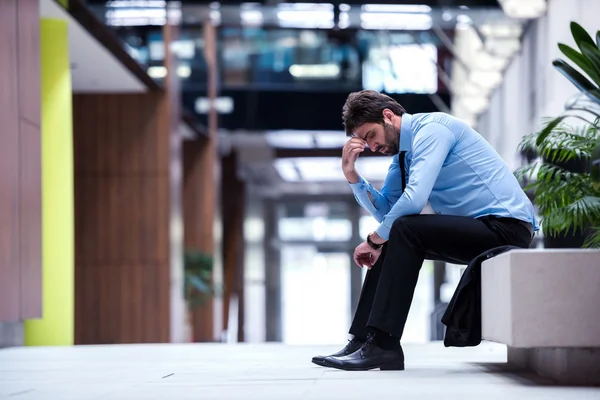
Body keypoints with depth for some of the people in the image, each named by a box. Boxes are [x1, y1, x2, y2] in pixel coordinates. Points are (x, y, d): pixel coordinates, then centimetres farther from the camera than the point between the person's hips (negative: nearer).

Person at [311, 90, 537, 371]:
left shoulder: (431, 128, -14)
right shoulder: (403, 152, 15)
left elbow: (414, 198, -24)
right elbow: (384, 210, 19)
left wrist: (375, 239, -12)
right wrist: (351, 174, 5)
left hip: (507, 226, -10)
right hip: (478, 230, 10)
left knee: (404, 230, -24)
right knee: (389, 241, 5)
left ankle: (383, 345, -24)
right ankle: (364, 339, 3)